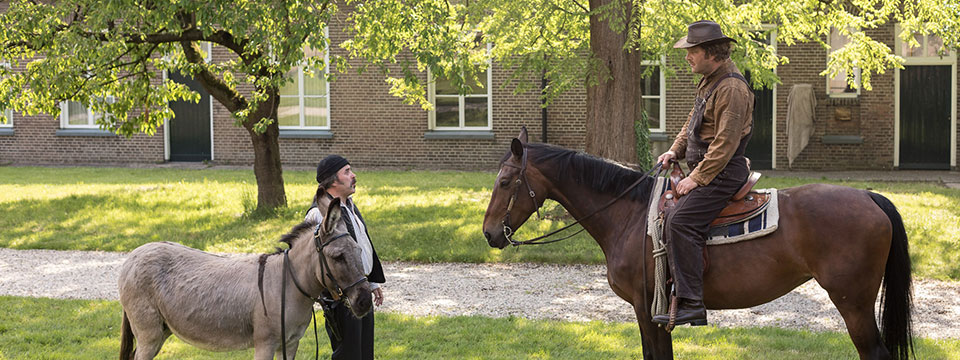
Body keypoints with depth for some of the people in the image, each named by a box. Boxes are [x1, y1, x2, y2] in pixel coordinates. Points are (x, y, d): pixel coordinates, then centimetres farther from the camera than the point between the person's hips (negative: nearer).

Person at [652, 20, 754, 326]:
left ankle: (690, 302, -26)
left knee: (681, 222, -24)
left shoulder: (732, 88, -17)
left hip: (723, 173, -11)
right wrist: (676, 150, 9)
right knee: (670, 221, 12)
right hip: (707, 171, 11)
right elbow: (693, 123, 26)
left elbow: (725, 144, -22)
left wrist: (696, 179, -21)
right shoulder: (709, 81, 15)